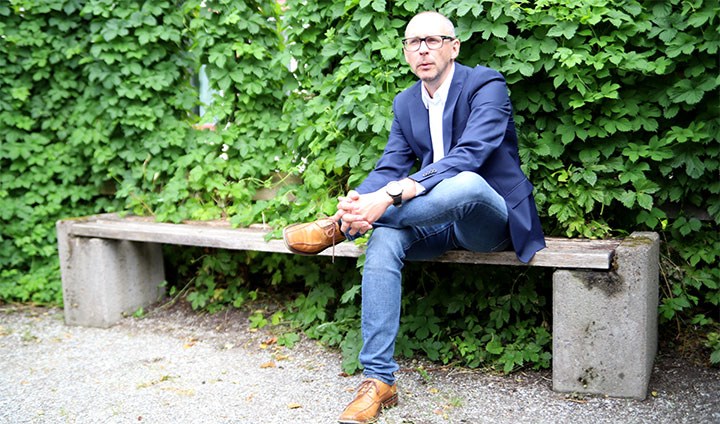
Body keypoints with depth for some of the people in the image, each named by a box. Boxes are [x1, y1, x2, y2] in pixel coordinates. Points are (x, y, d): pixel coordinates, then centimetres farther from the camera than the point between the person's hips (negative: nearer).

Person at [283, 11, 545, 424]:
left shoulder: (486, 86, -12)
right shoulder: (405, 103, 10)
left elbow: (467, 157, -27)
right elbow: (390, 167, 2)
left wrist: (390, 196, -38)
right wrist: (359, 200, -24)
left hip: (491, 220, -5)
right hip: (438, 220, 5)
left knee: (467, 183, -39)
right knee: (384, 239, -27)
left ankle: (340, 228, -24)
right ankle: (378, 380, -24)